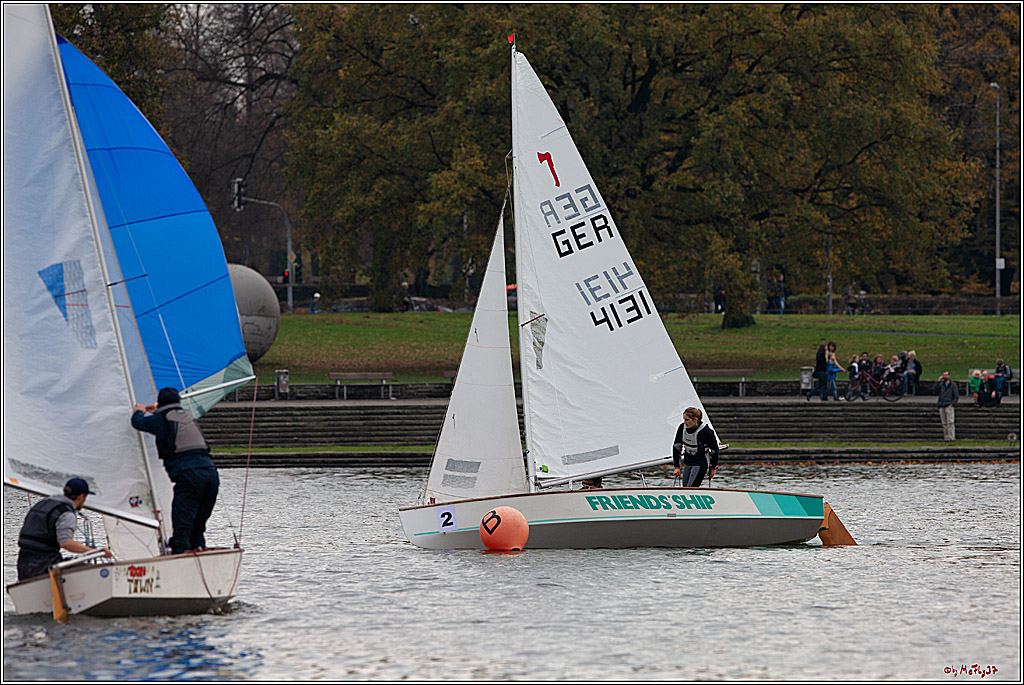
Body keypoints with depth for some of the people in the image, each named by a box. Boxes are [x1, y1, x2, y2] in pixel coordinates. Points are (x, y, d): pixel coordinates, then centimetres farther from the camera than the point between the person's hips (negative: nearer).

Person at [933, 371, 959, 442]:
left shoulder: (953, 385, 7)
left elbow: (957, 396, 4)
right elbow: (934, 391, -1)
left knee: (950, 422, -13)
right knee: (944, 423, 1)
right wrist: (938, 381, -2)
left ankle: (952, 437, -16)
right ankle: (946, 438, 2)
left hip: (949, 406, -4)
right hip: (941, 407, 4)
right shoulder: (941, 384, 15)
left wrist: (952, 404, -9)